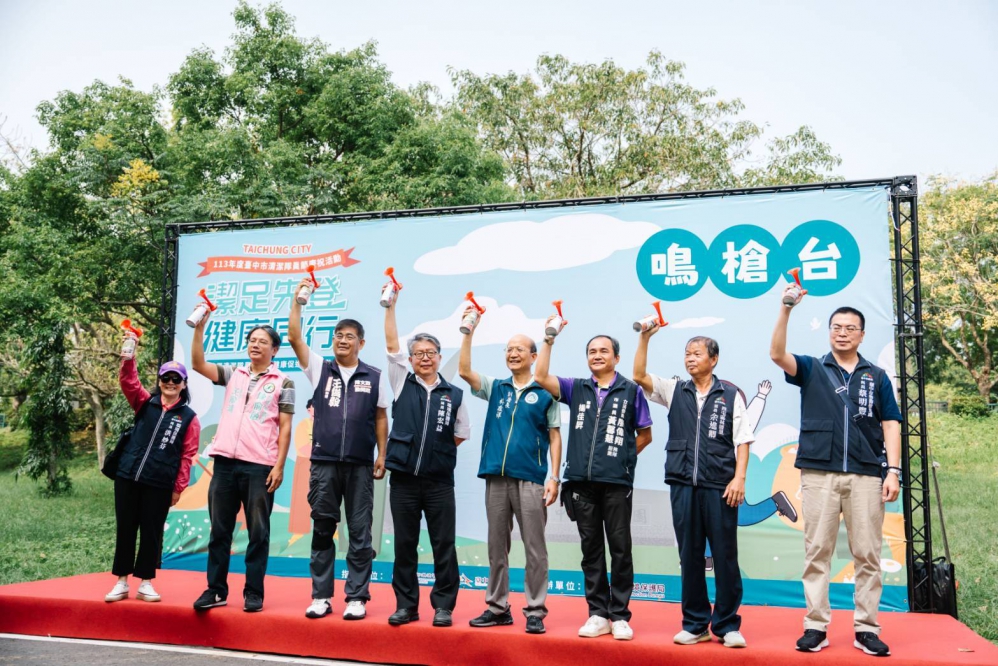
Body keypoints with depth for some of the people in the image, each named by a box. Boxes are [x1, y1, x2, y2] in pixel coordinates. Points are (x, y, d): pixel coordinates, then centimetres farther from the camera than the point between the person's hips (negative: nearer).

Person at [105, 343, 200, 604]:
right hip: (127, 477, 2)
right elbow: (128, 381, -10)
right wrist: (128, 358, -28)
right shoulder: (145, 403, 7)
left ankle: (145, 584, 17)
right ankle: (122, 582, 20)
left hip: (160, 484, -2)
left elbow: (187, 456, 0)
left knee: (151, 533, 5)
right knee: (125, 529, 9)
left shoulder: (189, 417, 1)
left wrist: (178, 488, -3)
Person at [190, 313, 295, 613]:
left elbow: (285, 427, -1)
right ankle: (216, 590, 18)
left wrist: (279, 466, -8)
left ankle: (254, 593, 11)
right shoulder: (233, 374, 14)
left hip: (260, 466, -4)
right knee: (219, 530, 9)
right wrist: (200, 328, -5)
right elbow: (198, 364, 4)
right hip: (225, 462, 4)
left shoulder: (283, 382, 3)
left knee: (258, 533, 3)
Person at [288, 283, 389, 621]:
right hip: (324, 463, 1)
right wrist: (298, 301, -6)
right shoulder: (319, 368, 8)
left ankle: (357, 598, 10)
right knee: (322, 530, 7)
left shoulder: (374, 377, 6)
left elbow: (381, 418, 9)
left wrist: (381, 455, 2)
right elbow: (294, 338, -1)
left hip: (360, 465, -1)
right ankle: (321, 596, 16)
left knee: (360, 534, 2)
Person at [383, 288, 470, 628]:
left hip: (439, 481, 0)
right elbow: (391, 345, -2)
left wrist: (435, 445, 4)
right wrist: (390, 306, -6)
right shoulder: (402, 382, 6)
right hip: (403, 478, 1)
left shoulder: (454, 394, 5)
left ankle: (443, 606, 14)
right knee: (404, 545, 8)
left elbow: (462, 434, 14)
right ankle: (406, 605, 19)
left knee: (444, 546, 3)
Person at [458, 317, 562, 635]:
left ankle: (535, 612, 7)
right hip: (496, 477, 4)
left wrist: (554, 478, -6)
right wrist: (468, 332, -3)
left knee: (535, 549, -1)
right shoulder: (495, 388, 14)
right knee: (497, 547, 10)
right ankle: (498, 607, 19)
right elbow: (464, 371, 2)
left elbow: (554, 437, 3)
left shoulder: (545, 393, 4)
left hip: (530, 479, -4)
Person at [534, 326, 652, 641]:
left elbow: (645, 435, 9)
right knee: (591, 549, 8)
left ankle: (620, 616, 12)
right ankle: (598, 614, 16)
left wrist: (621, 457, 1)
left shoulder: (631, 390, 4)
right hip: (582, 481, 3)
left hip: (616, 482, -2)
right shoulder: (576, 388, 10)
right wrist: (549, 339, -3)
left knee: (620, 548, 3)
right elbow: (540, 376, -1)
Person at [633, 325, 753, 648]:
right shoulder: (674, 390, 10)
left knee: (725, 555, 2)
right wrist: (644, 338, -9)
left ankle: (727, 625, 13)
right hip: (683, 485, 2)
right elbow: (639, 376, 0)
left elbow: (742, 440, 2)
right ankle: (695, 624, 18)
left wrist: (739, 478, -7)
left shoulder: (731, 394, 4)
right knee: (689, 555, 8)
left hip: (720, 486, -2)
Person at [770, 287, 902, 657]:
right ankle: (816, 626, 8)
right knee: (817, 552, 2)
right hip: (819, 474, -1)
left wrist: (893, 470, -2)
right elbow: (777, 354, -10)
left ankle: (866, 628, 13)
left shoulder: (877, 377, 13)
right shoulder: (811, 369, 9)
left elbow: (890, 425, 9)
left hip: (867, 475, 1)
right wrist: (786, 310, -20)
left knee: (867, 554, 4)